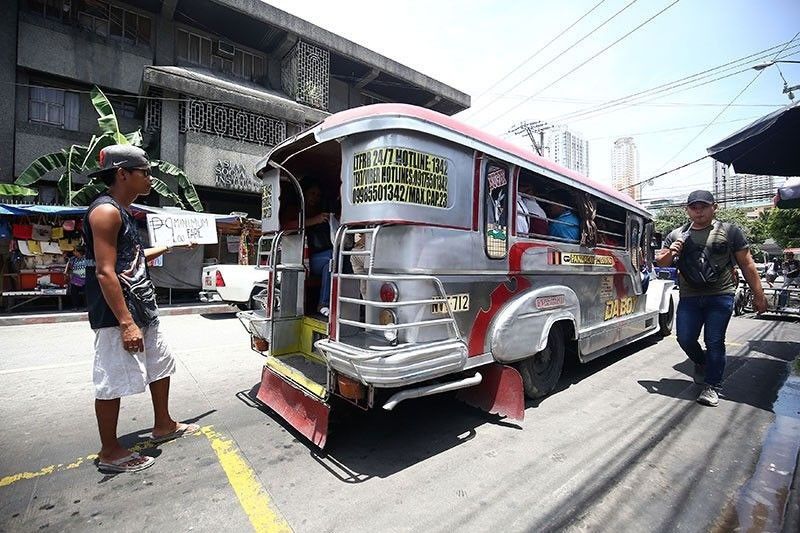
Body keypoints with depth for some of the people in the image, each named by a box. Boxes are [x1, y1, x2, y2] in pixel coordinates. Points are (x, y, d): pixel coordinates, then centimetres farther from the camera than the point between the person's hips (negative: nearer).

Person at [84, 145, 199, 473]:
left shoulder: (122, 212, 16)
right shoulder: (106, 211, -15)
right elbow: (105, 272, -22)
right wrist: (126, 323, -25)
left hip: (142, 310, 10)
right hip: (118, 316, -10)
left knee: (161, 363, 19)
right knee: (113, 382, 2)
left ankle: (163, 425, 35)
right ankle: (110, 453, 19)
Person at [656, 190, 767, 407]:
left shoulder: (730, 232, 2)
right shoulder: (677, 235, 7)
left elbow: (747, 265, 5)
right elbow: (659, 262, 13)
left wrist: (758, 295, 3)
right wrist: (669, 253, -10)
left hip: (720, 296, -2)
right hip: (689, 297, 2)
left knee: (714, 342, -1)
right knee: (685, 339, 3)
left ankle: (712, 386, 12)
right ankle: (701, 362, 35)